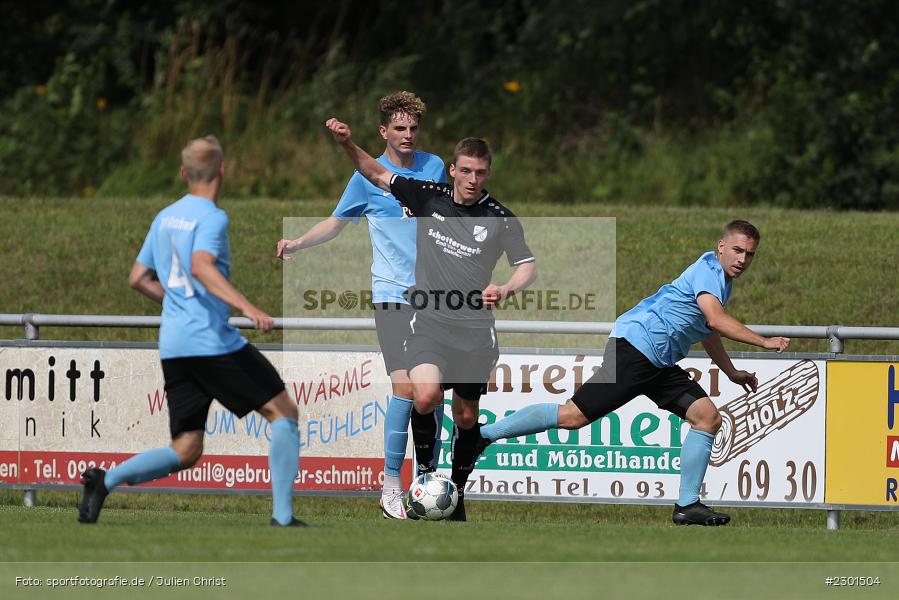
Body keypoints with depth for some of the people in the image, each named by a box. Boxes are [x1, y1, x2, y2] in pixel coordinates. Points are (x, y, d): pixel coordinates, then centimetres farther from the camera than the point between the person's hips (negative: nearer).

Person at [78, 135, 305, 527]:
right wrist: (246, 307, -35)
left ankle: (106, 480, -11)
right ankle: (282, 516, -4)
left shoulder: (165, 217, 16)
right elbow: (201, 266, -25)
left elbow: (139, 278, 22)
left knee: (185, 453, 8)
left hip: (173, 347, 7)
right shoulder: (212, 217, -7)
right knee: (282, 410, 3)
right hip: (213, 340, -7)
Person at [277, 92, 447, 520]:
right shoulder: (368, 177, 0)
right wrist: (298, 243, -6)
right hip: (392, 294, -4)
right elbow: (336, 222, 10)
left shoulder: (435, 167, 9)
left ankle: (426, 480, 15)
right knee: (405, 386, -17)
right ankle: (391, 487, -12)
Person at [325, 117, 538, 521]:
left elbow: (528, 266, -2)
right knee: (426, 397, -26)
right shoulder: (429, 197, 0)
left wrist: (506, 290, -23)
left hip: (475, 331, 1)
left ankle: (457, 490, 29)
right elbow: (377, 175, 9)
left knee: (466, 418, 10)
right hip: (428, 323, -1)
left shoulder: (500, 219, -3)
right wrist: (347, 144, -6)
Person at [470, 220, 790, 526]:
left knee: (707, 417, 0)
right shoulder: (708, 269, -10)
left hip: (660, 362, 10)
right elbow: (716, 320, -25)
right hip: (636, 344, -10)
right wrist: (764, 342, -21)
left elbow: (708, 331, 39)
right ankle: (483, 435, -3)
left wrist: (731, 372, 44)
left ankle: (687, 506, 1)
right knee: (574, 416, -13)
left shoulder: (722, 281, 21)